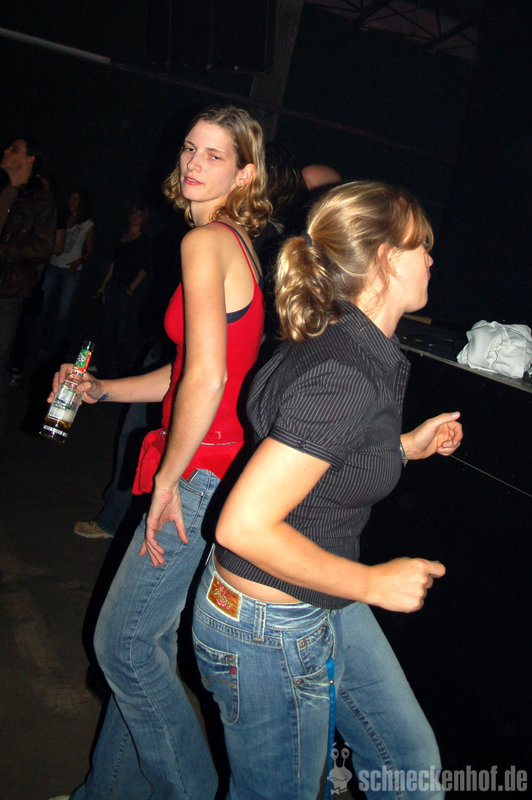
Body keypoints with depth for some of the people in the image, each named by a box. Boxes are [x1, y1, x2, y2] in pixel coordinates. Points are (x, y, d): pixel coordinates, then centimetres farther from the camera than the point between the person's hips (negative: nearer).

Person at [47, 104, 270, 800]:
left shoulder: (205, 243, -15)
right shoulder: (235, 242, 15)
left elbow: (205, 380, -25)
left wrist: (168, 479, -14)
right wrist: (101, 390, 19)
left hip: (205, 470, -9)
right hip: (214, 465, 9)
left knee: (123, 643, 4)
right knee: (145, 637, 18)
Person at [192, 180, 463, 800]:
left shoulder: (354, 348, 1)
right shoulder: (346, 377, -29)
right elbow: (244, 526, -32)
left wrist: (407, 445, 10)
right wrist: (373, 584, -21)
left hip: (324, 606, 9)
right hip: (269, 632, -9)